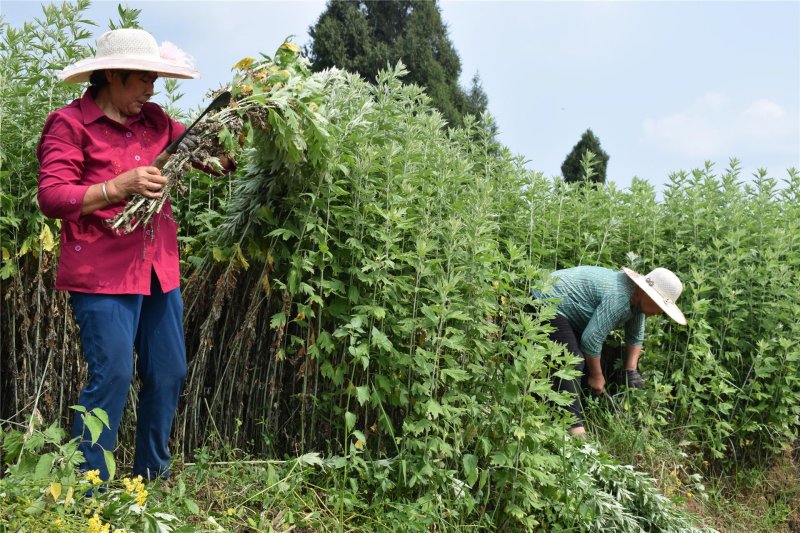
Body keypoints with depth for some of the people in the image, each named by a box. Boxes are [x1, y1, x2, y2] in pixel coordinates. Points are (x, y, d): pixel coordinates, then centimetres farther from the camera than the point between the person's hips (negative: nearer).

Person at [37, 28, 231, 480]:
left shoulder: (153, 120, 13)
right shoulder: (70, 124, -4)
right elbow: (53, 199, -11)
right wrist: (120, 186, -21)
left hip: (160, 272, 7)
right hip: (103, 275, -6)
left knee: (170, 375, 9)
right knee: (112, 376, -9)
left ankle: (152, 476, 27)